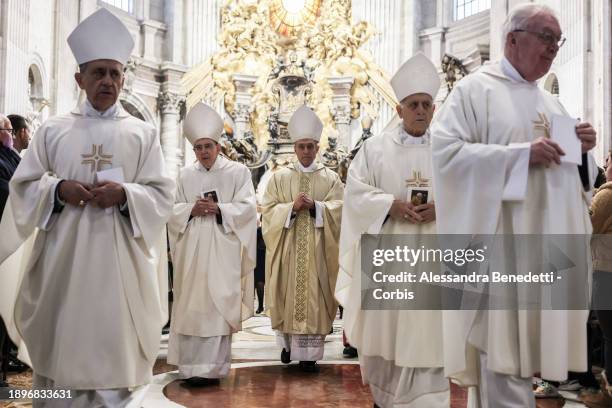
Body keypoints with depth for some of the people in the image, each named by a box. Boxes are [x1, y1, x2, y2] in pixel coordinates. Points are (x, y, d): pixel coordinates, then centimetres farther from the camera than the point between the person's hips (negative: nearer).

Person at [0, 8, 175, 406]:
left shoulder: (143, 133, 6)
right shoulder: (53, 130, 10)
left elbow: (164, 194, 2)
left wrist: (125, 194, -16)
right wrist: (58, 189, -11)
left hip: (119, 255, -1)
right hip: (64, 253, 1)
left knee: (115, 343, 1)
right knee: (61, 344, 6)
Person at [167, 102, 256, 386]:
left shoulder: (238, 171, 5)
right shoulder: (185, 175, 14)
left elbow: (247, 207, -3)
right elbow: (171, 210, 9)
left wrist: (219, 209, -16)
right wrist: (191, 209, -10)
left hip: (222, 250, -3)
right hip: (191, 250, 3)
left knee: (217, 305, -6)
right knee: (190, 305, 3)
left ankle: (211, 367, -4)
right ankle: (190, 365, 11)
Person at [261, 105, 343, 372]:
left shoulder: (331, 178, 7)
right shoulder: (279, 177, 7)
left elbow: (338, 208, -3)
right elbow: (268, 210, 0)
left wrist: (314, 206, -18)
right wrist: (292, 207, -16)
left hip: (317, 247, -1)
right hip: (288, 245, 1)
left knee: (314, 297, -2)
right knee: (288, 295, 6)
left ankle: (309, 353, 2)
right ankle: (288, 343, 25)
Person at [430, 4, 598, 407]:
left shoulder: (550, 101, 20)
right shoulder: (477, 89, -3)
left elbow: (574, 169, 24)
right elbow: (446, 150, -16)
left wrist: (582, 148, 1)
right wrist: (523, 153, -19)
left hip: (551, 239, 8)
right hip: (504, 241, -7)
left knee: (531, 339, 12)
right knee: (505, 342, -7)